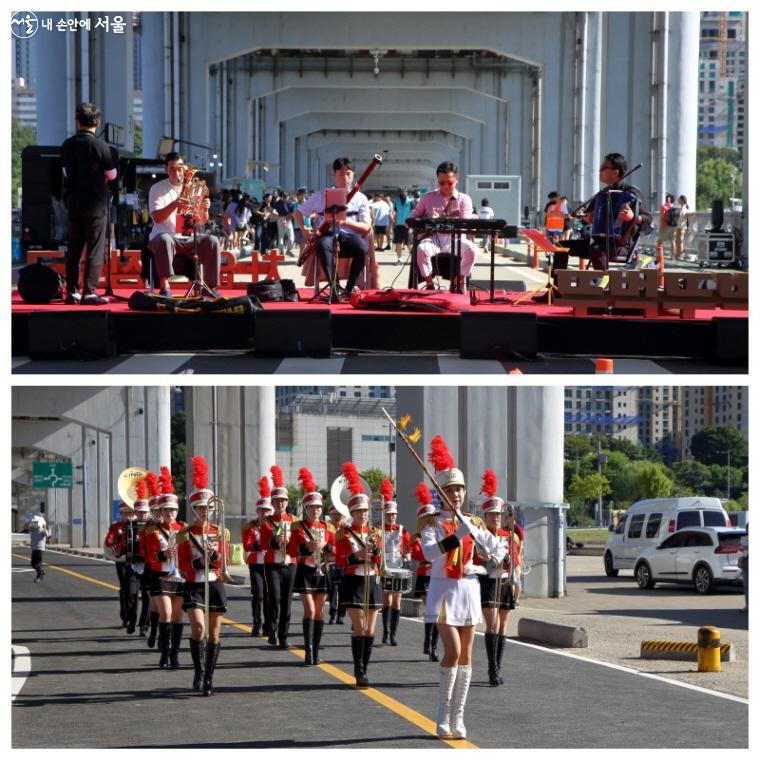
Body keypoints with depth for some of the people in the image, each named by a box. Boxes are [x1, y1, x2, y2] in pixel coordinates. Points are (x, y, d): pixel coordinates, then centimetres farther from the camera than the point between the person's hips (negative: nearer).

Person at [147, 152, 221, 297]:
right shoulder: (157, 189, 0)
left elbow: (201, 222, 7)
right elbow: (157, 218, -16)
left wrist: (204, 209, -16)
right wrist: (174, 205, -32)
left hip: (188, 239, 4)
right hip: (166, 237, -4)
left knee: (212, 241, -21)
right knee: (164, 240, -38)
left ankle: (210, 287, -15)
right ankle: (164, 287, -40)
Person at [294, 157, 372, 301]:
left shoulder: (360, 198, 11)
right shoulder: (320, 197, 12)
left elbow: (366, 227, 3)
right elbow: (298, 213, 20)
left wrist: (345, 221, -13)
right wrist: (304, 230, 0)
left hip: (349, 237, 0)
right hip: (328, 236, 0)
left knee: (362, 246, -36)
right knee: (324, 244, -39)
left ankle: (349, 289, -23)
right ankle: (335, 288, -37)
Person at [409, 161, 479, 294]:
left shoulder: (464, 200, 7)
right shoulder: (428, 198, 12)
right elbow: (412, 218, 16)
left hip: (454, 239, 0)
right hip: (433, 237, 0)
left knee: (471, 249, -33)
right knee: (422, 249, -36)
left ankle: (458, 283, -14)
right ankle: (429, 284, -18)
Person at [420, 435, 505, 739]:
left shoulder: (474, 523, 9)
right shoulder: (431, 523, -3)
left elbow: (498, 549, 13)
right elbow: (430, 553, -20)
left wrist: (476, 547, -6)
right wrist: (458, 535, -26)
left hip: (469, 589, 5)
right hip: (444, 589, -5)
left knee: (466, 655, 3)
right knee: (453, 651, -16)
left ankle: (457, 718, 8)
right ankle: (443, 716, -6)